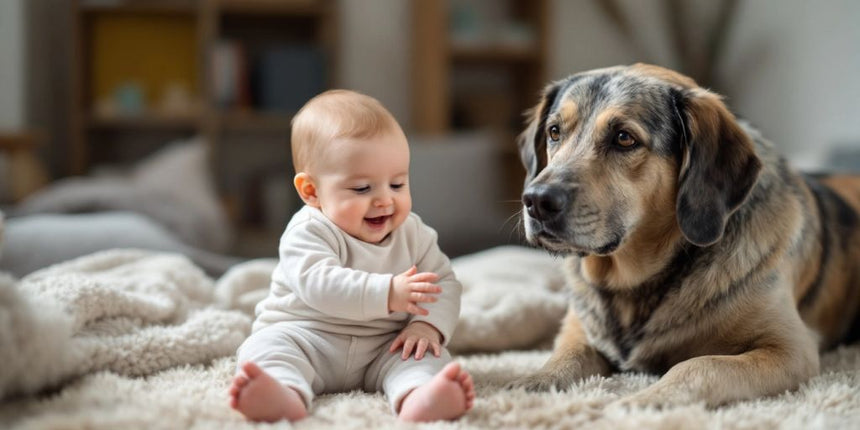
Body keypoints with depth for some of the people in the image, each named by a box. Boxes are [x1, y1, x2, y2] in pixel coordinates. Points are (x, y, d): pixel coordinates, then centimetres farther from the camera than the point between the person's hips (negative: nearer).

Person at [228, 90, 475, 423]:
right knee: (269, 345, -28)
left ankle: (418, 399, -56)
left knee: (427, 353, -23)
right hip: (308, 337, -3)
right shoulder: (309, 233, -11)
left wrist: (429, 325, -15)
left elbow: (444, 283, 7)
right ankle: (285, 394, -62)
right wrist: (386, 293, -38)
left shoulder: (413, 233, 7)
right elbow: (318, 284, -28)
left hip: (385, 349, 3)